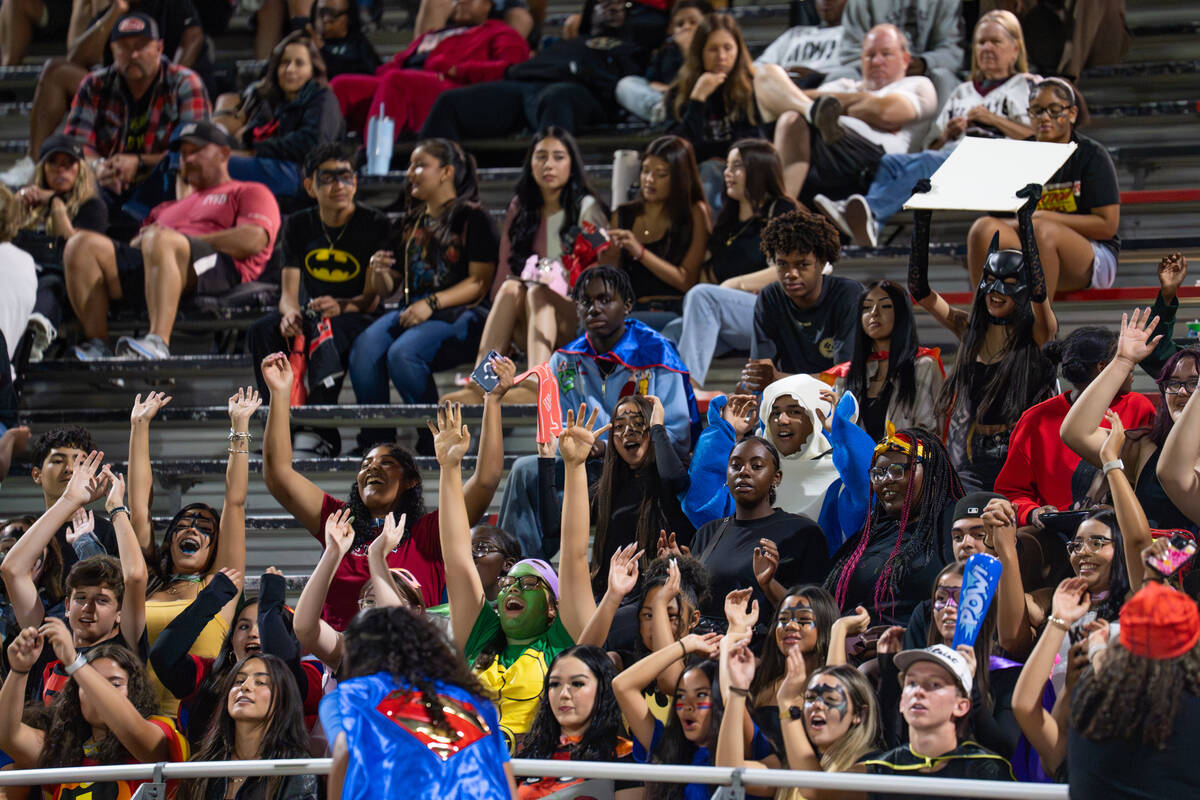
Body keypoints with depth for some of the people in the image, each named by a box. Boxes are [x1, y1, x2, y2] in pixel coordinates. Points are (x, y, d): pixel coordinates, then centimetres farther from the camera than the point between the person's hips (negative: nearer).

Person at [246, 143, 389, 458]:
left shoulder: (375, 225, -5)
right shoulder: (299, 226, 7)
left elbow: (373, 298, -10)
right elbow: (289, 292, 1)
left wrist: (342, 306, -32)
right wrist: (290, 313, -24)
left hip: (358, 319, -4)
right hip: (309, 317, 4)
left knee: (329, 330, -39)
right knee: (262, 331, -26)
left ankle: (322, 433, -43)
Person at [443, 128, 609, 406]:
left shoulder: (587, 209, 6)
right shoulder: (520, 209, 18)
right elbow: (505, 268, 12)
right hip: (526, 327, 3)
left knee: (538, 293, -34)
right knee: (511, 288, -28)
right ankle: (482, 384, -47)